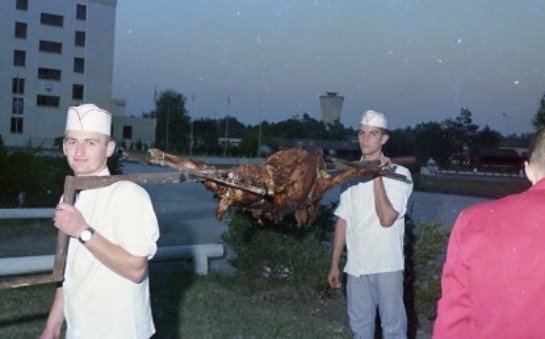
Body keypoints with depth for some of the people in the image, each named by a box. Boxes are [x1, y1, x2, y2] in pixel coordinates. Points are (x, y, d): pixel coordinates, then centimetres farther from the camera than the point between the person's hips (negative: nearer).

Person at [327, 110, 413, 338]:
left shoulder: (399, 174, -6)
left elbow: (386, 219, -17)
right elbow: (343, 221, 10)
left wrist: (377, 176, -17)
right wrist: (334, 264, 10)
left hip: (387, 266, -4)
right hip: (356, 266, 4)